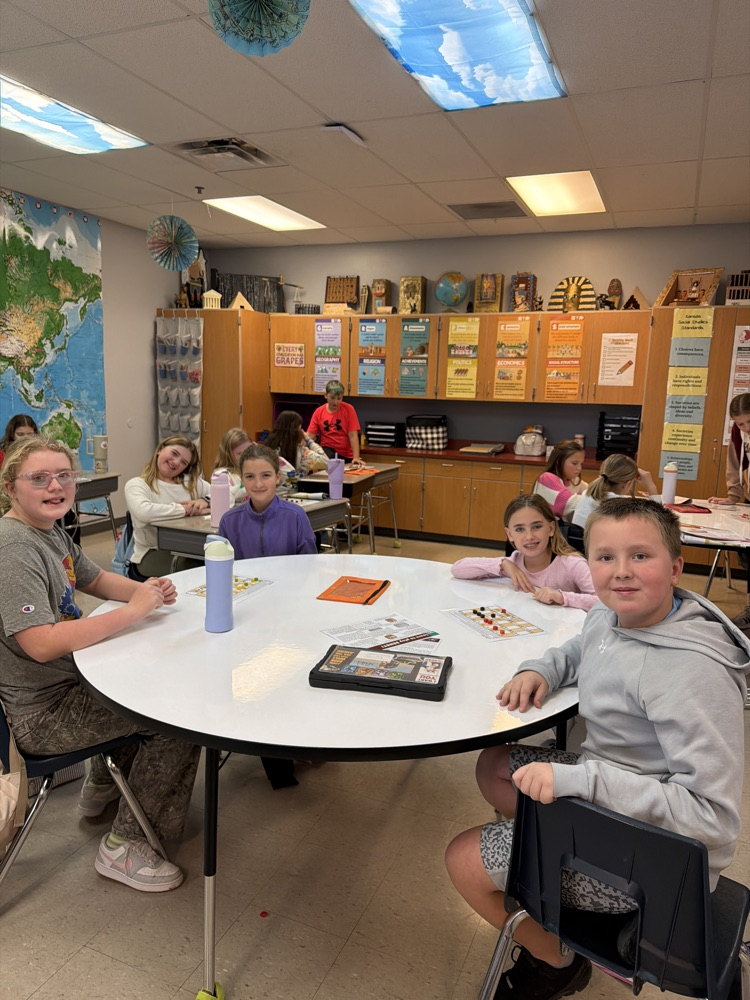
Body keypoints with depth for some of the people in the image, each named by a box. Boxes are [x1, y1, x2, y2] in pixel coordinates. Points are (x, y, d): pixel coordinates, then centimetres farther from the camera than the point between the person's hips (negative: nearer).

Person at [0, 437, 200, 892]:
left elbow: (95, 579, 18)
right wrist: (133, 611, -28)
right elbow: (40, 644, -33)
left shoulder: (51, 530, 5)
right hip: (41, 713, -10)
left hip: (70, 678, 10)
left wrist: (146, 590, -2)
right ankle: (125, 845, 3)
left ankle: (104, 785, 41)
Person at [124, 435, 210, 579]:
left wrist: (205, 501, -3)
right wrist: (185, 510, -14)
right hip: (152, 556, -6)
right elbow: (144, 513, -22)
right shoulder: (136, 485, -1)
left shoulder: (191, 482, 17)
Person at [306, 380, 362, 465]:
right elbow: (310, 436, -6)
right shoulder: (319, 412, -2)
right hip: (327, 449, -1)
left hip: (347, 454, 1)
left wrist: (356, 458, -22)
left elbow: (353, 435, -12)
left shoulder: (348, 409, -8)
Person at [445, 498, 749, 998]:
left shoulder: (693, 672, -32)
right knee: (494, 765, 19)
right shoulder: (610, 616, -7)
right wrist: (539, 670, -4)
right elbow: (577, 651, 18)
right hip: (609, 793, 8)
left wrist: (579, 779, -37)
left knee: (464, 860, -2)